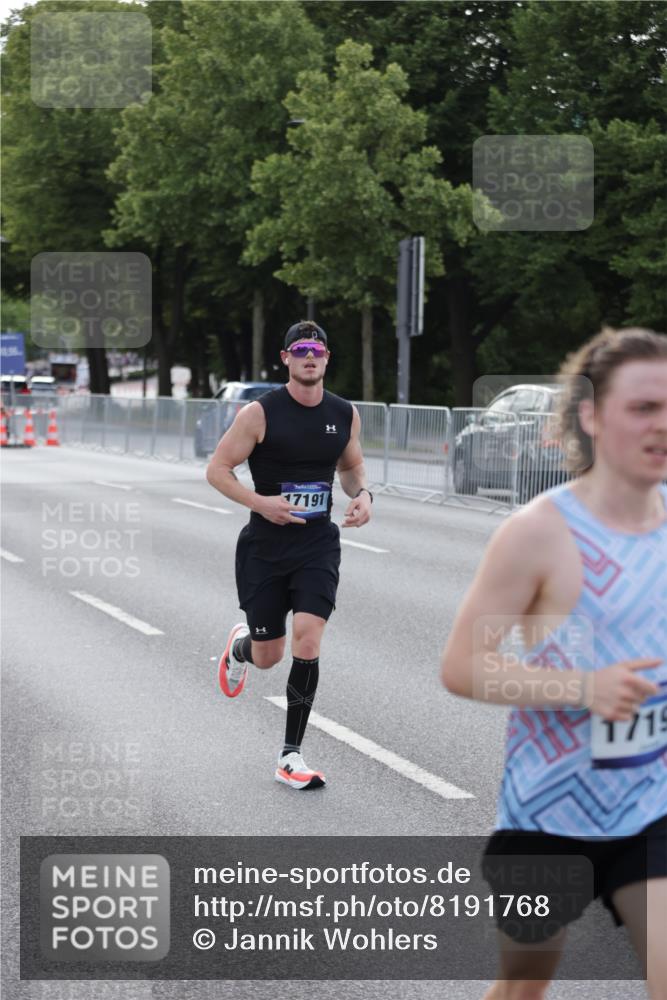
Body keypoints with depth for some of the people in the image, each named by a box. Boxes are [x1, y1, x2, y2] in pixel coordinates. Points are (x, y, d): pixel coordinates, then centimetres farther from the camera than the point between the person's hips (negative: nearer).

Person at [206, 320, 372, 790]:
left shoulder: (345, 414, 2)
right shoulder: (261, 413, -10)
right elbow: (217, 469, -6)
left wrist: (363, 494, -3)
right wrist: (260, 502, -21)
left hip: (318, 544, 2)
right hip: (264, 546, -2)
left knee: (308, 641, -14)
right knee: (268, 656, 7)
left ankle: (291, 756, -3)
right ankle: (240, 645, 48)